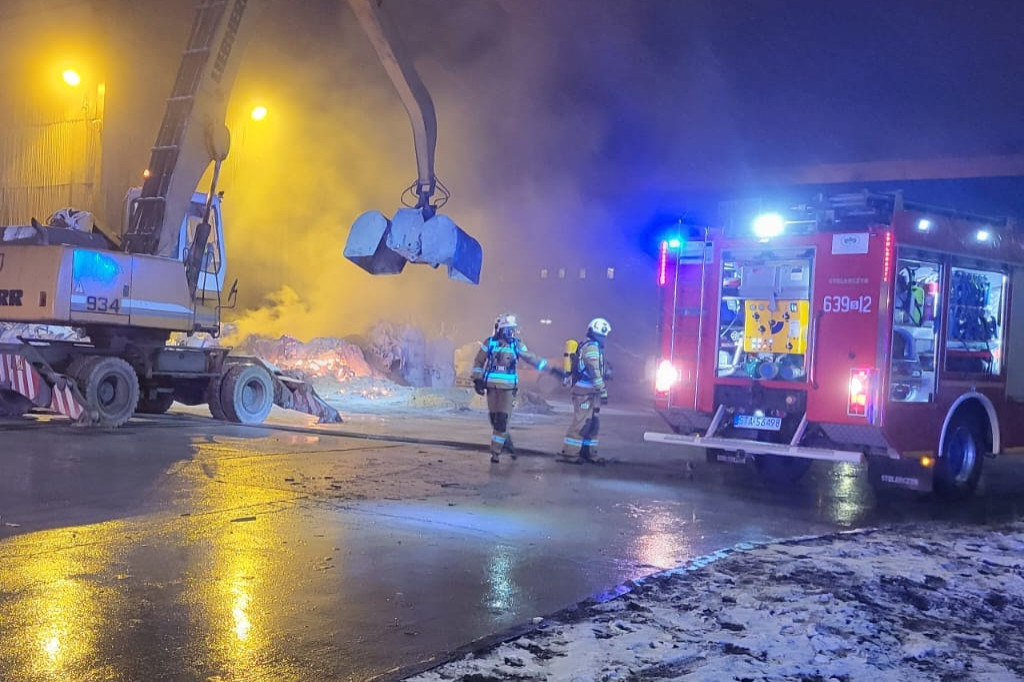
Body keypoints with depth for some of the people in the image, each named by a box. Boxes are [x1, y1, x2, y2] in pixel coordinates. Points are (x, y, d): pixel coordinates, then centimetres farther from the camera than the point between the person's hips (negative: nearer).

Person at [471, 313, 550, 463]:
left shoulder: (517, 345, 3)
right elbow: (478, 362, 7)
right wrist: (477, 379, 0)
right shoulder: (489, 343, 0)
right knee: (494, 418, 5)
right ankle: (507, 443, 26)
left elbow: (532, 359, 9)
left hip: (507, 387, 0)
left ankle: (496, 452, -1)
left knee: (502, 420, -7)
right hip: (491, 386, 1)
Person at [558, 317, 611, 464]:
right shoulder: (592, 347, -13)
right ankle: (568, 453, -10)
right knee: (581, 423, -10)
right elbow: (595, 372, -19)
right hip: (585, 391, -10)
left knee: (592, 423, 13)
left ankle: (588, 452, 17)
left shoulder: (586, 346, 19)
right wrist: (603, 392, -19)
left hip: (586, 391, 10)